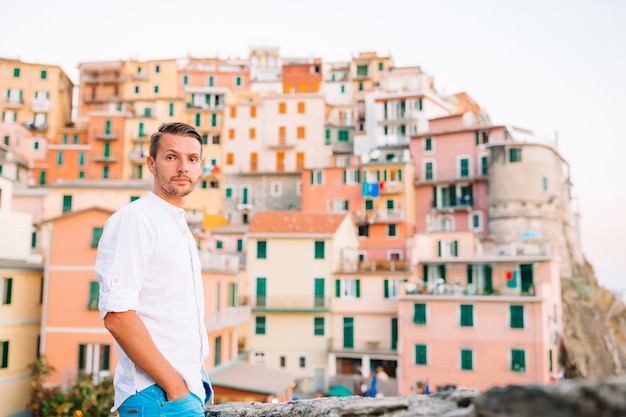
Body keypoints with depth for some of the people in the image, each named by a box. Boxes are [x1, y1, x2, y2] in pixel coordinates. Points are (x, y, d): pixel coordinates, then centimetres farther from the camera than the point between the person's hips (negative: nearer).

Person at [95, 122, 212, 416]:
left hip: (189, 389, 9)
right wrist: (174, 386, -18)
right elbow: (117, 314, -20)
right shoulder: (133, 219, -10)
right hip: (157, 393, -8)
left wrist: (197, 385, 14)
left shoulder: (182, 231, 17)